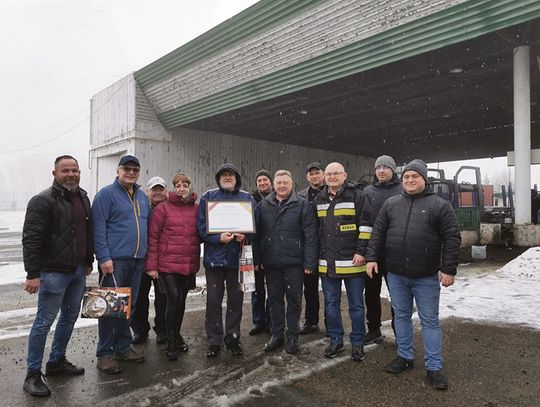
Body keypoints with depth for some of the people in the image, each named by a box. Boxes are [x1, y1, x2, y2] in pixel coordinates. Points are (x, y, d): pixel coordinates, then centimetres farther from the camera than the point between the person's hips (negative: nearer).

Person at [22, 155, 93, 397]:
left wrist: (89, 261, 19)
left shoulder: (83, 198, 11)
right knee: (44, 322, 1)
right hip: (54, 272, -8)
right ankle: (32, 375, 15)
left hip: (78, 270, 8)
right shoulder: (44, 201, -13)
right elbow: (31, 239, -17)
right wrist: (33, 274, -20)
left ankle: (57, 362, 33)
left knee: (70, 317, 17)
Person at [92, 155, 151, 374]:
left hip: (137, 260, 7)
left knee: (129, 305, 14)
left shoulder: (142, 197, 16)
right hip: (114, 259, -6)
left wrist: (147, 255, 14)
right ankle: (104, 353, 11)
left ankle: (123, 347, 27)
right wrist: (104, 257, -18)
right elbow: (98, 229, -12)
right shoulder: (106, 194, -5)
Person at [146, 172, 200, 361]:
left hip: (190, 265, 4)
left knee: (181, 300, 15)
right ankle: (171, 342, 9)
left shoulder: (197, 209, 7)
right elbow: (152, 237, -4)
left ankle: (176, 334, 34)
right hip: (167, 264, -4)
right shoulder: (163, 208, -3)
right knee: (173, 299, -8)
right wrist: (151, 265, -7)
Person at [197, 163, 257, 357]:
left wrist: (245, 235, -12)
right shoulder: (208, 197, 5)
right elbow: (201, 225, -2)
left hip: (238, 257, 1)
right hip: (214, 256, -1)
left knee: (236, 299, 9)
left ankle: (232, 338, 24)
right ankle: (214, 341, 18)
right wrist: (218, 238, -17)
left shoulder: (248, 198, 10)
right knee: (213, 300, 4)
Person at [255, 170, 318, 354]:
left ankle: (292, 336, 24)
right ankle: (277, 335, 28)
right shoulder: (263, 205, 8)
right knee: (274, 299, 13)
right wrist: (257, 259, 3)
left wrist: (309, 262, -12)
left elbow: (310, 236, -8)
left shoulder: (302, 205, -3)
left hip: (294, 263, -3)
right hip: (270, 263, 3)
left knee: (294, 300, 8)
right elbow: (258, 234, 8)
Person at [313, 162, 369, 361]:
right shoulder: (318, 200, 10)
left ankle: (357, 343, 22)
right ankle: (335, 341, 27)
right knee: (331, 304, 13)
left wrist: (360, 252, -13)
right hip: (327, 263, 5)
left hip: (352, 262, -4)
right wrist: (316, 255, 15)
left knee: (356, 305, 7)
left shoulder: (357, 196, -5)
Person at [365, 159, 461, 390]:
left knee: (430, 320, 7)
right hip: (396, 275, 3)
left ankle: (434, 367, 18)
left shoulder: (440, 205, -2)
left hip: (427, 276, -3)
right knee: (401, 316, 15)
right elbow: (378, 233, 8)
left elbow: (451, 238, -6)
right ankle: (404, 357, 31)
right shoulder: (391, 204, 7)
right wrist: (372, 258, 1)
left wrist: (449, 269, -11)